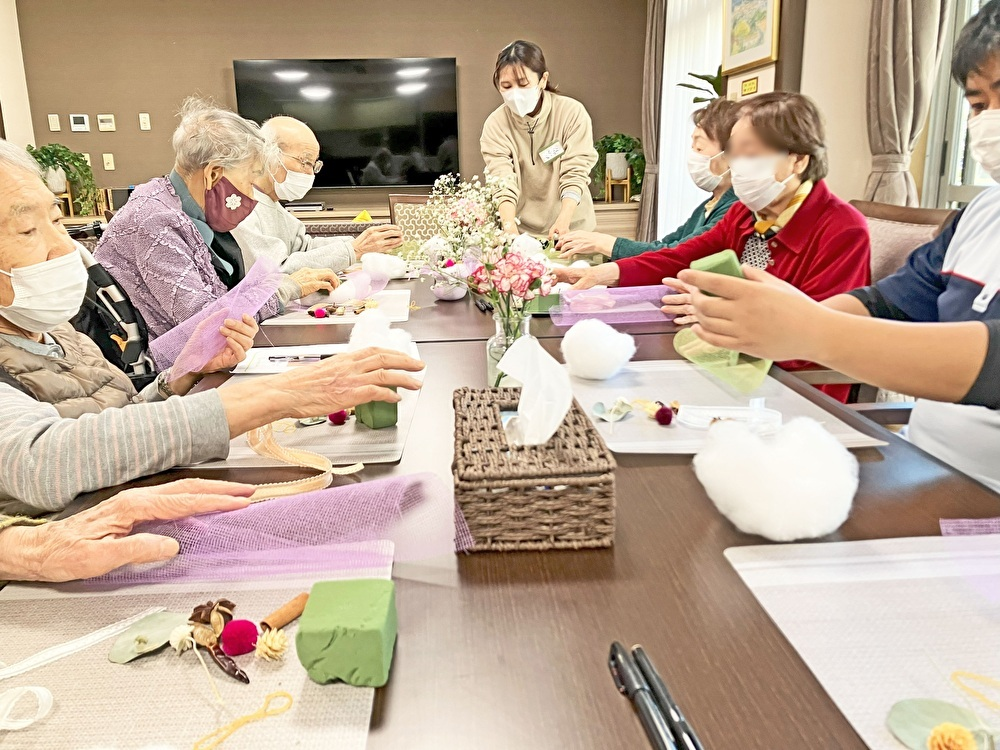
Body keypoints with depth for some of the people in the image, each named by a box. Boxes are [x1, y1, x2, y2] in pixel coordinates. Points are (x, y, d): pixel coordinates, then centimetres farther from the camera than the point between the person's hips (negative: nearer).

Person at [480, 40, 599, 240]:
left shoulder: (572, 112, -9)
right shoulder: (495, 124, -7)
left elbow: (574, 175, -14)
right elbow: (503, 184, -15)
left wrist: (563, 221, -30)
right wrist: (510, 228, -33)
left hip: (570, 228, 0)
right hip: (522, 231, 1)